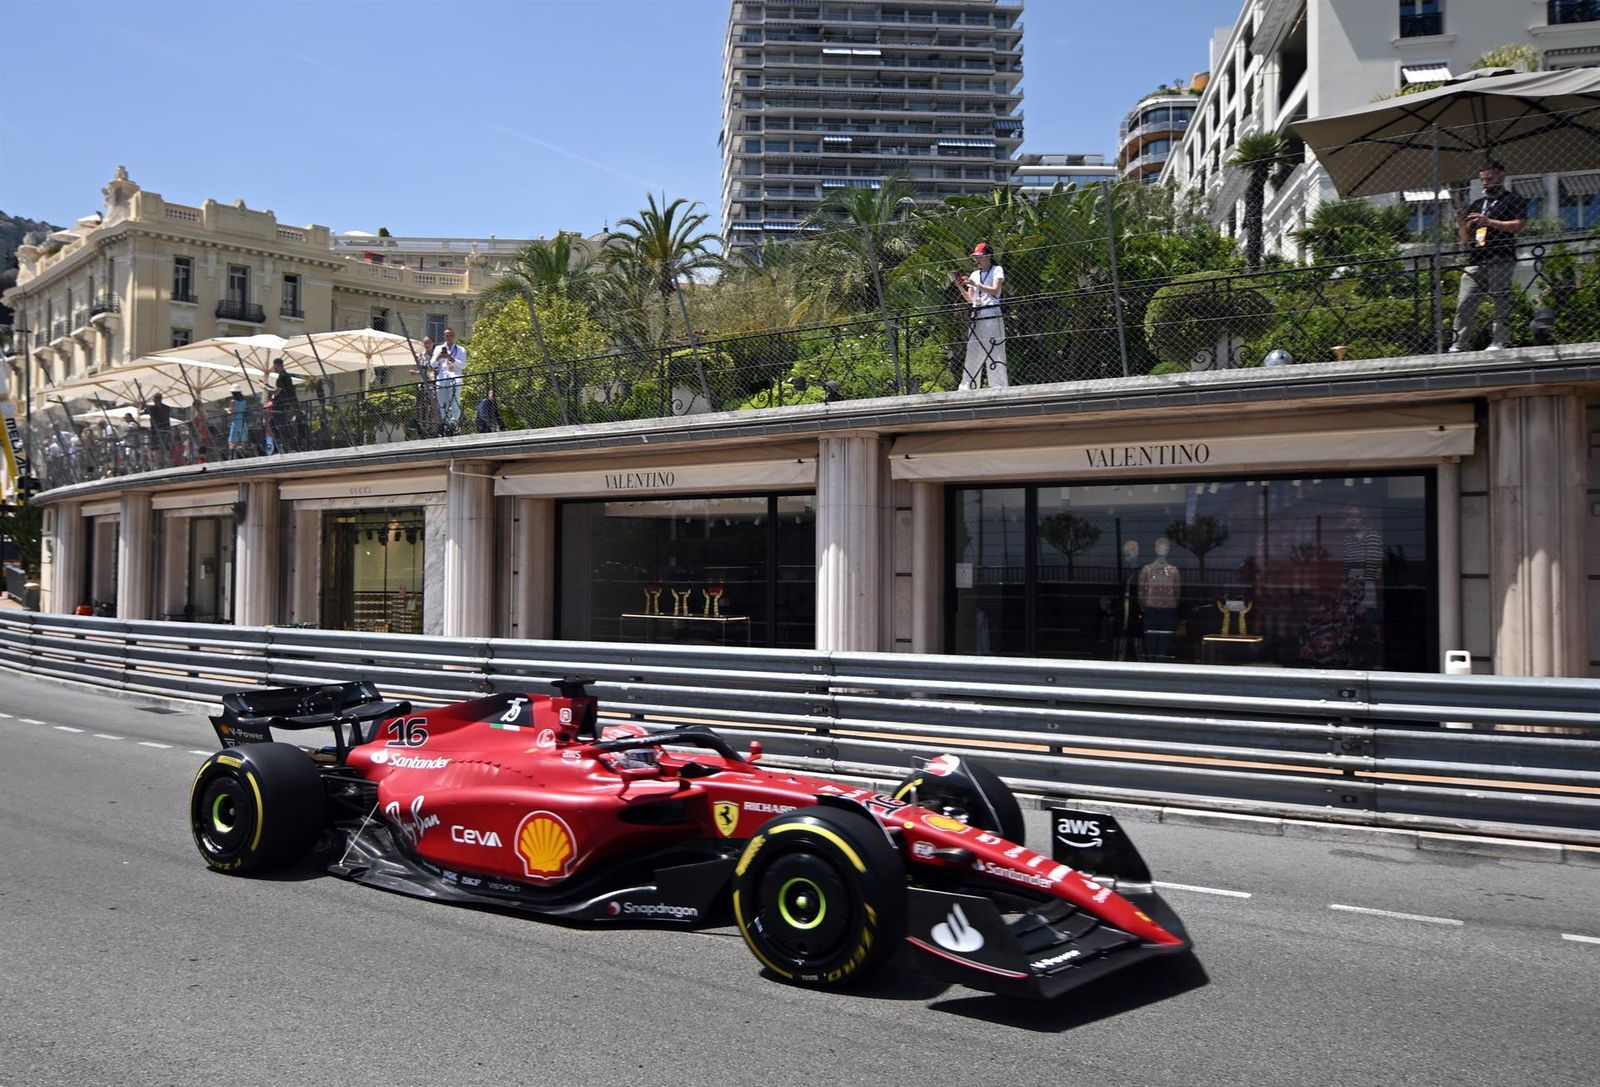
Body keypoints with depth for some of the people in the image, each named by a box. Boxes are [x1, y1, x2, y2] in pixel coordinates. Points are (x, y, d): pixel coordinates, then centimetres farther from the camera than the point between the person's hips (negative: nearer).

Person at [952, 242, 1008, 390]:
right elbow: (970, 300, 17)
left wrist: (975, 284, -17)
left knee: (995, 351, -10)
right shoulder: (974, 275, 20)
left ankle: (999, 386, -11)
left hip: (992, 316, -6)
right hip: (976, 317, 6)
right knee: (972, 352, 3)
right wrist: (961, 288, 2)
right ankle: (967, 387, 3)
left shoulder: (997, 270, 4)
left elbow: (995, 290, -12)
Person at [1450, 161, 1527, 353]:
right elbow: (1465, 240, 25)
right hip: (1475, 261, 5)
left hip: (1500, 259, -5)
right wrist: (1462, 227, 4)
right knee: (1464, 304, -5)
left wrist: (1489, 222, -12)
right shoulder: (1476, 205, 26)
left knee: (1501, 302, -8)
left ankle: (1498, 343, -10)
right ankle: (1457, 346, -7)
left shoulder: (1513, 201, 10)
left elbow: (1518, 226, -7)